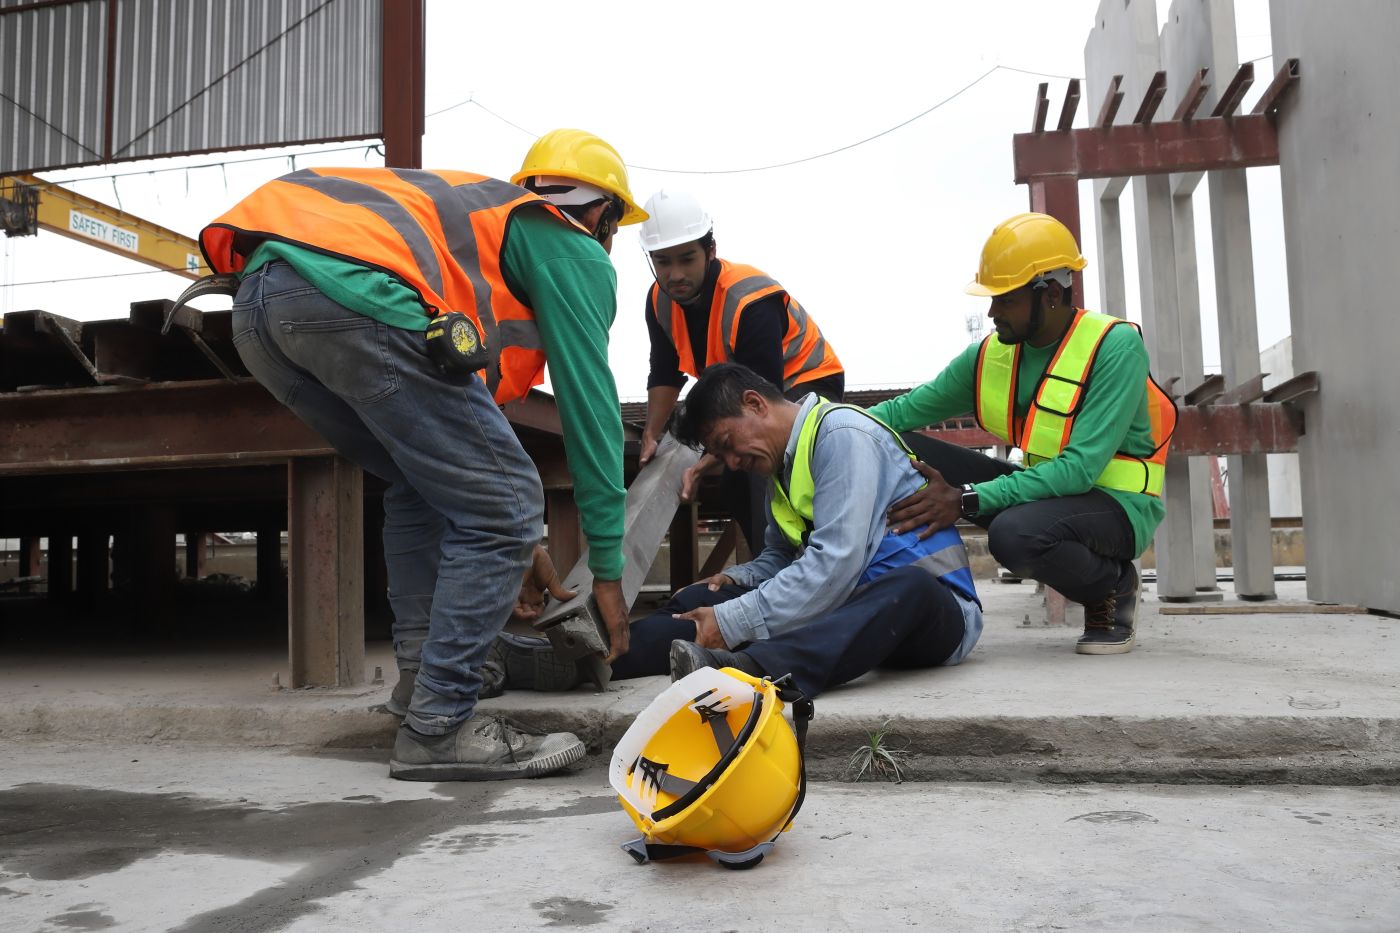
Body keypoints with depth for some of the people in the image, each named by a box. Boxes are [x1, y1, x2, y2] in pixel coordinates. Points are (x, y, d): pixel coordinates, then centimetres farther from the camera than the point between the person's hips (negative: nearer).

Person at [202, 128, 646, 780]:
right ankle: (438, 728, 2)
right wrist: (607, 568, 20)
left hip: (257, 303, 9)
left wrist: (515, 548, 47)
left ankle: (424, 668, 21)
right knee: (502, 508, 0)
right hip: (358, 299, -9)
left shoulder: (486, 208, 39)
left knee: (424, 483, 25)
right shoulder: (577, 254, 16)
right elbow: (590, 406, 13)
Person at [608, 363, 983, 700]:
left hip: (925, 603, -7)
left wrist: (731, 624, -23)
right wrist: (735, 580, 1)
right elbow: (779, 557, 22)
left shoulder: (841, 434, -13)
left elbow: (835, 562, -23)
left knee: (908, 587, -43)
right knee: (702, 599, -7)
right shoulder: (784, 464, 15)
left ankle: (745, 668, -61)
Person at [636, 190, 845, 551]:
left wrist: (708, 463, -36)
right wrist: (651, 436, -9)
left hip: (805, 383, -8)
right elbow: (665, 374, 2)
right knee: (735, 488, 4)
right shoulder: (660, 300, -11)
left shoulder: (751, 303, -34)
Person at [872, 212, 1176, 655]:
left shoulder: (1114, 345, -18)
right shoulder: (991, 354, 0)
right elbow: (905, 410, 3)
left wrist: (967, 501, -34)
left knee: (1015, 533, -39)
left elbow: (1080, 468, -27)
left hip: (1117, 504, -6)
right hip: (1046, 488, 6)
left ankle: (1112, 585, -5)